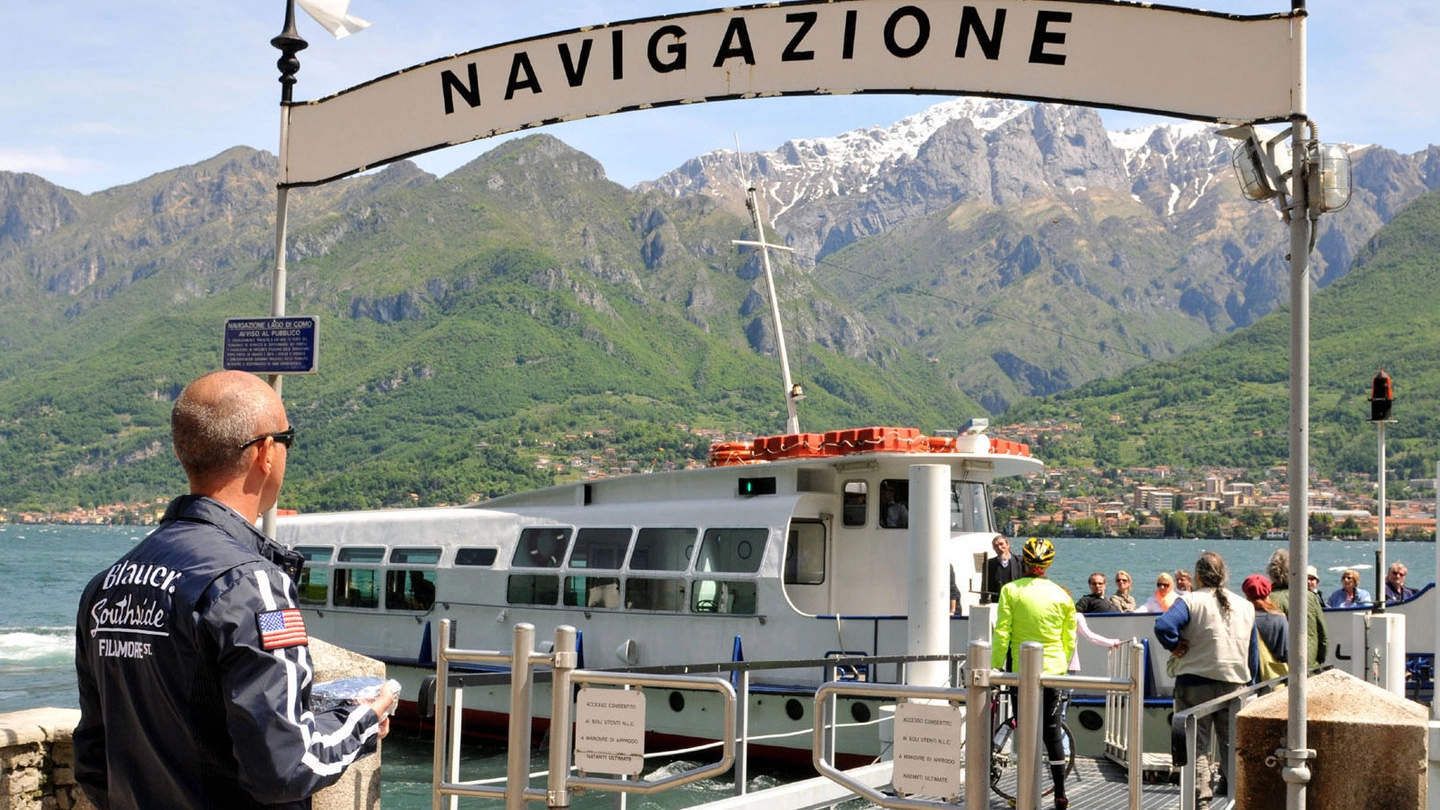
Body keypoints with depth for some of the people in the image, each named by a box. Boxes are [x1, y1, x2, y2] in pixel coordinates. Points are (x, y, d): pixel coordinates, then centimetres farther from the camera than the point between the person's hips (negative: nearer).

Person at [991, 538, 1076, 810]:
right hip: (1053, 670, 3)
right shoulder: (1060, 594, 1)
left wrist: (995, 667, -3)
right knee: (1052, 732, 12)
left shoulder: (1011, 591, -7)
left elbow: (1001, 634, -10)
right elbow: (1069, 640, 8)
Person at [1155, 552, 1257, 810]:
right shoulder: (1245, 606, 8)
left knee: (1197, 745, 1)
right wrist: (1248, 684, 21)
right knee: (1232, 744, 12)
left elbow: (1163, 625, -26)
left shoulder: (1190, 601, -8)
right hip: (1235, 683, 4)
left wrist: (1174, 646, -9)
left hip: (1195, 682, -4)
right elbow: (1253, 652, 13)